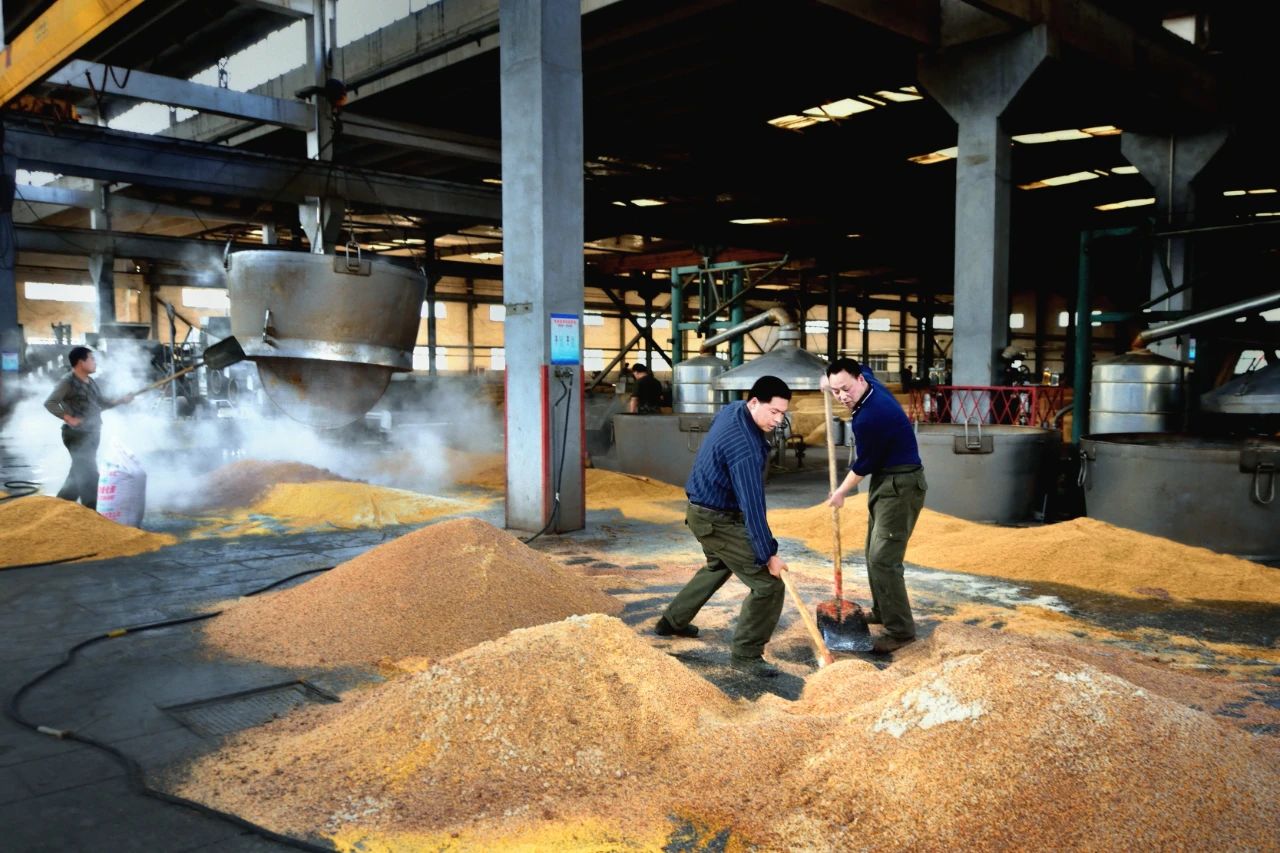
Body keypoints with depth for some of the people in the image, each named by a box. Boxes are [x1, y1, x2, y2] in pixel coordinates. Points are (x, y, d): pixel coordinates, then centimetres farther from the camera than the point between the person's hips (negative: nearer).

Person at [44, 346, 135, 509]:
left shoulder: (91, 382, 13)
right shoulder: (67, 382, -12)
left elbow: (102, 403, 20)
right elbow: (50, 403, -17)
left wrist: (121, 400, 7)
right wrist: (68, 418, -27)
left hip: (91, 434, 9)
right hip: (77, 435, -9)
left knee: (79, 473, 17)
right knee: (89, 475, -9)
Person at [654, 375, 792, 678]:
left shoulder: (733, 409, -1)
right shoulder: (745, 447, -31)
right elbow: (752, 506, -30)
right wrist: (768, 554, -24)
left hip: (703, 510, 10)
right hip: (718, 521, -10)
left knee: (718, 566, 33)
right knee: (768, 585, -9)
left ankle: (672, 621, 46)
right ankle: (746, 655, 2)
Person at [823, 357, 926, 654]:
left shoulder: (869, 417, -27)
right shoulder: (871, 385, 2)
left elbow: (864, 464, -14)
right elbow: (862, 368, 28)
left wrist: (841, 492, 2)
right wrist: (832, 382, 14)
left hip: (901, 486, -11)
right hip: (886, 481, 11)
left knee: (883, 558, -15)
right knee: (874, 553, 19)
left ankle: (900, 630, -8)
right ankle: (882, 611, 33)